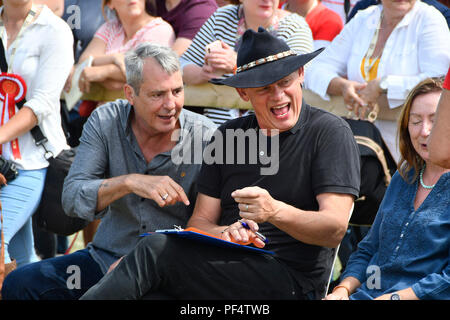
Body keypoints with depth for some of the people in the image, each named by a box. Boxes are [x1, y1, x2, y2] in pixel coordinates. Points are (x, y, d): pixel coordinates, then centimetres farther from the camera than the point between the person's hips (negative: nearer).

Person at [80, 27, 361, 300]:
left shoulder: (329, 132, 1)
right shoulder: (228, 135, 17)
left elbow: (335, 229, -9)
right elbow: (200, 223, 12)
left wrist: (276, 211, -28)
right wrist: (226, 234, -13)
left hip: (292, 282, -5)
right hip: (225, 274, 5)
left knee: (158, 249, -25)